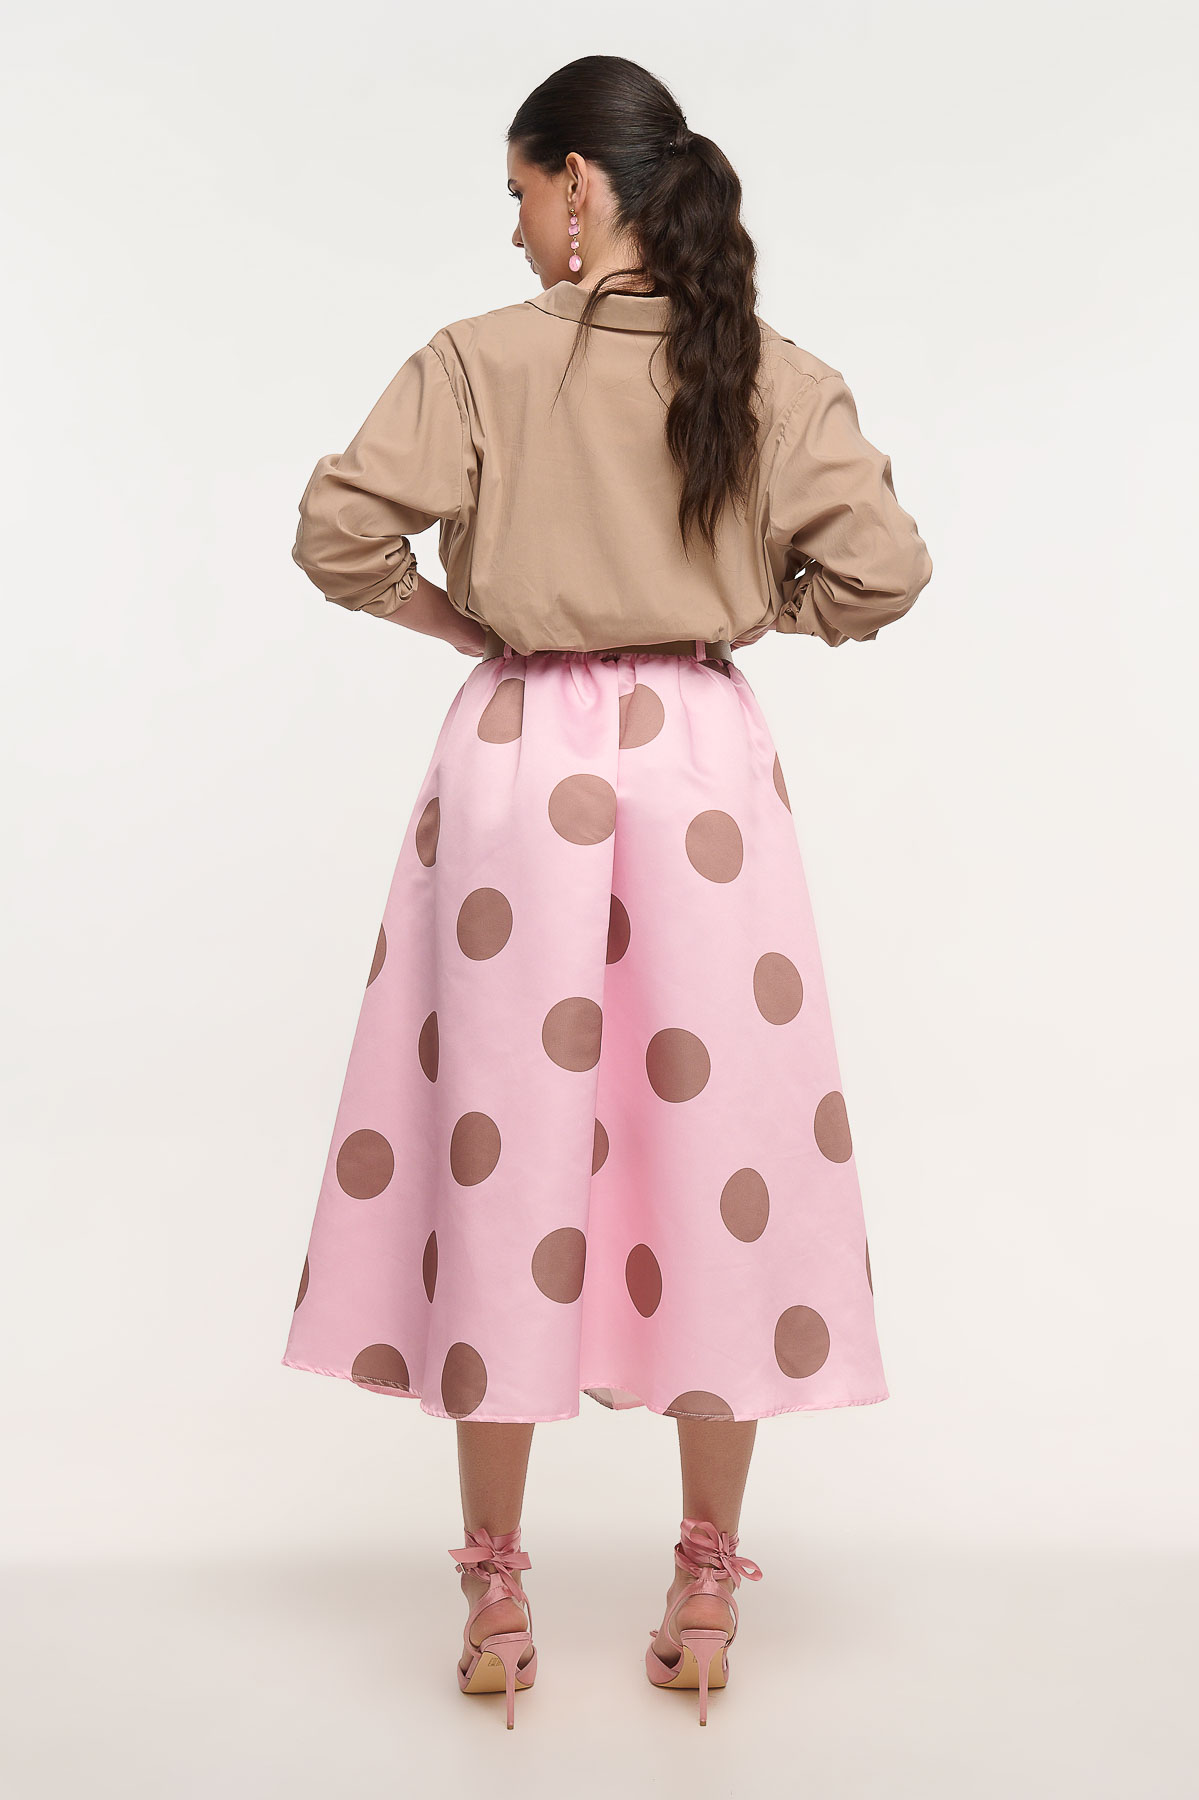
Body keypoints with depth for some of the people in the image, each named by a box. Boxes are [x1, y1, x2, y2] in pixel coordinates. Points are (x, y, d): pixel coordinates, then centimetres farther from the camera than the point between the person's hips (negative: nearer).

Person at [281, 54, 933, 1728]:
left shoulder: (480, 360, -4)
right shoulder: (779, 375, 2)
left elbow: (337, 531, -11)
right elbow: (882, 569, -5)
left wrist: (453, 615, 7)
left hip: (518, 758, -1)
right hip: (701, 757, 2)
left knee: (503, 1152, 8)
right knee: (720, 1153, 10)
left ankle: (498, 1600, 19)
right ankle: (706, 1593, 20)